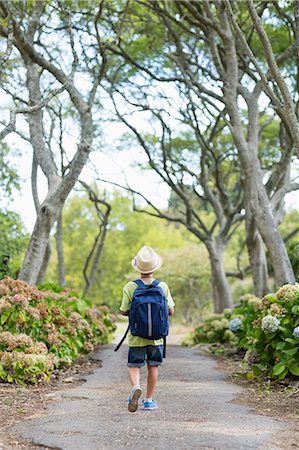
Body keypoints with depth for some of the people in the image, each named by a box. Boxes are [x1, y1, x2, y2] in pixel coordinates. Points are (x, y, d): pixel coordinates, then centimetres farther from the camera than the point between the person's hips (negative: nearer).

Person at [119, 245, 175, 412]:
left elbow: (124, 312, -8)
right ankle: (149, 400, 17)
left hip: (136, 337, -1)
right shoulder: (162, 286, -7)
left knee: (134, 366, 8)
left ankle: (136, 387, -20)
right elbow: (170, 311, -3)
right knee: (153, 367, 13)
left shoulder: (130, 287, -11)